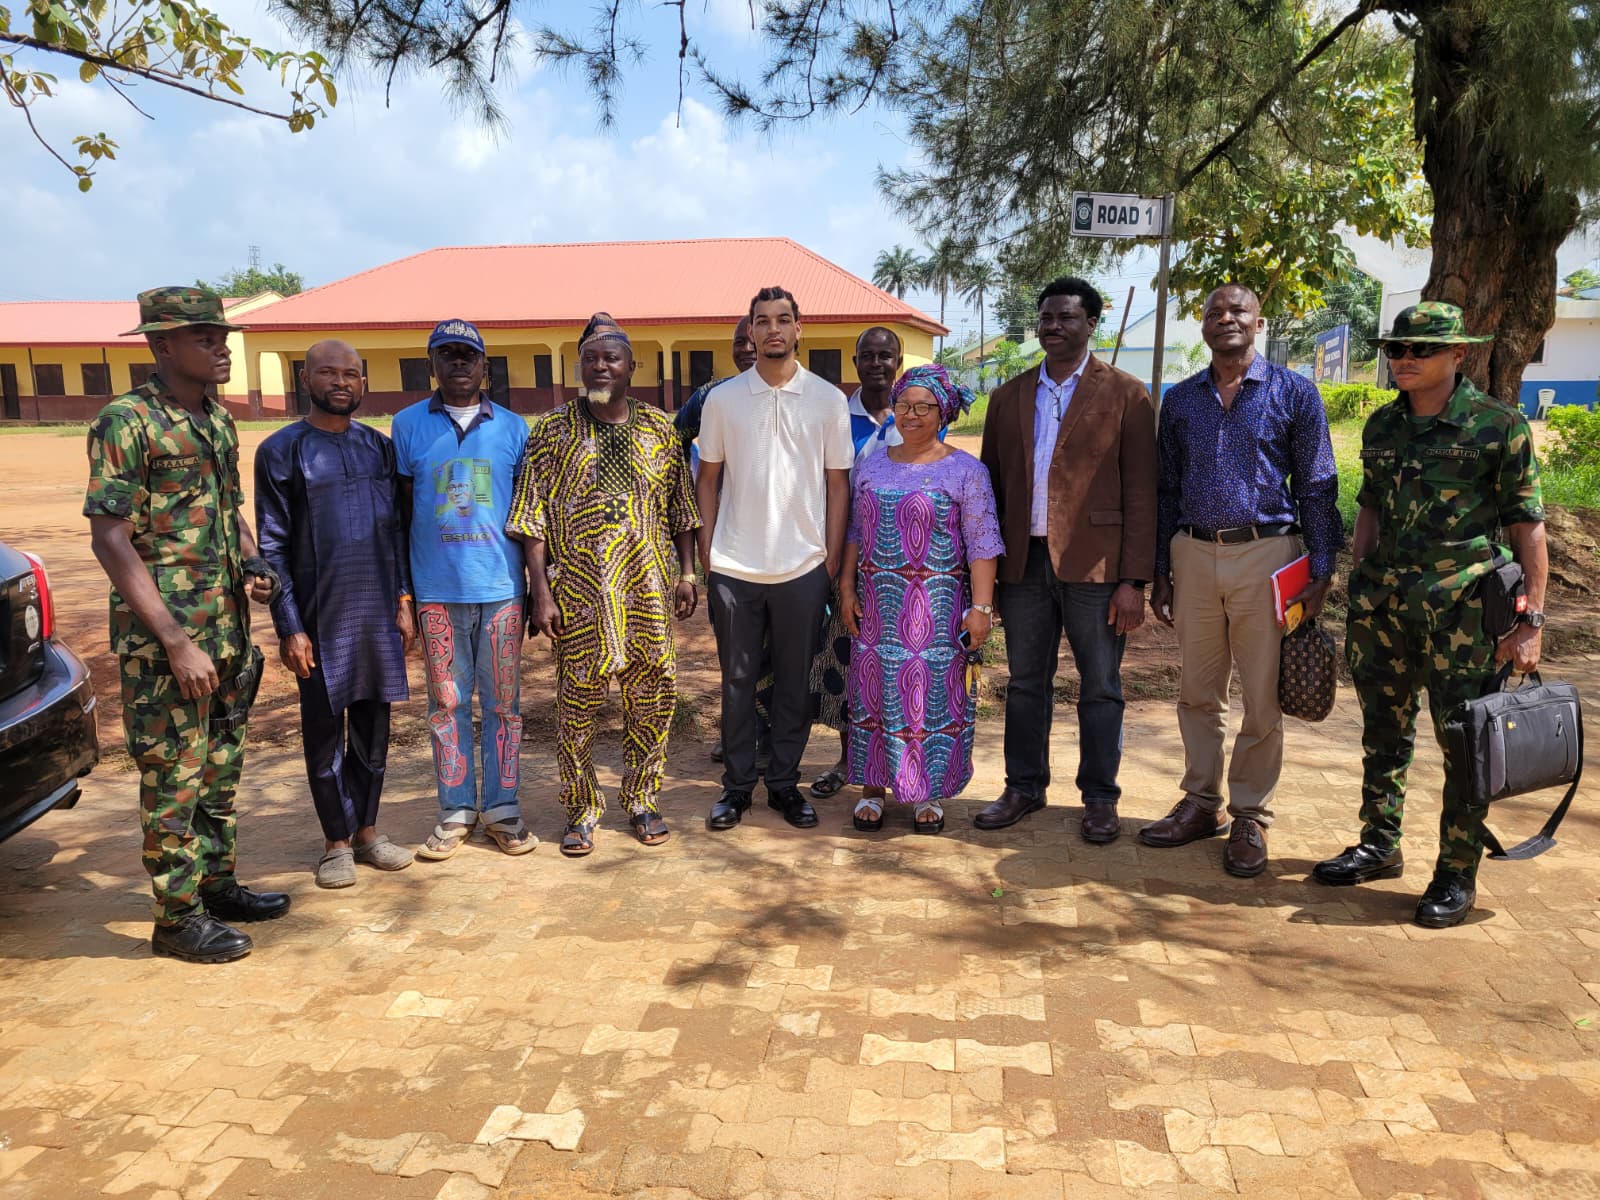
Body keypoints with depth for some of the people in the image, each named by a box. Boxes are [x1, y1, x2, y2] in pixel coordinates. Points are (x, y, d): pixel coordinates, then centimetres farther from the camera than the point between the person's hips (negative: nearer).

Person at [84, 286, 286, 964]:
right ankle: (177, 919, 14)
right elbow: (110, 539, -16)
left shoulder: (218, 418, 10)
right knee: (173, 778, 2)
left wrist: (252, 565, 2)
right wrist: (176, 642, -19)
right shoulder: (128, 422, -13)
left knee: (219, 768, 17)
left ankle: (216, 883, 31)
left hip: (227, 627, 8)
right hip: (163, 637, -7)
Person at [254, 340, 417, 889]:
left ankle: (367, 829, 24)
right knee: (324, 728, 6)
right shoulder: (281, 451, -4)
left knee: (373, 721, 10)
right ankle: (337, 841, 18)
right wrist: (288, 626, -10)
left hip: (378, 612, 4)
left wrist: (404, 601, 5)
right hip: (321, 616, -3)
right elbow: (272, 546, -6)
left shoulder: (379, 447, 8)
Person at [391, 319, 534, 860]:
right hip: (437, 589, 0)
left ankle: (502, 809, 17)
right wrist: (402, 590, 4)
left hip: (501, 586, 0)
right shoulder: (408, 424, 6)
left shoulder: (512, 427, 6)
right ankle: (456, 811, 19)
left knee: (503, 703, 6)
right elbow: (402, 510, 7)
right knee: (447, 703, 7)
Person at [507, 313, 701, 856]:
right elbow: (532, 518, -2)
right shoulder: (553, 431, 1)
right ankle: (581, 810, 21)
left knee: (652, 700, 8)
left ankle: (641, 800, 26)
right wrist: (541, 591, -9)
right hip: (579, 592, -2)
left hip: (648, 589, 2)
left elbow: (681, 509, 11)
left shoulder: (659, 430, 8)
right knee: (577, 702, 4)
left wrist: (687, 573, 4)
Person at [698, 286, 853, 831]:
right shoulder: (722, 399, 3)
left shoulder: (828, 400, 1)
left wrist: (833, 558, -1)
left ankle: (784, 783, 23)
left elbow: (838, 484, 4)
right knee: (737, 679, 8)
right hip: (733, 567, 0)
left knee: (794, 682, 9)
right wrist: (705, 550, 2)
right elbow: (707, 478, 8)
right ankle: (736, 785, 21)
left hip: (803, 567, 0)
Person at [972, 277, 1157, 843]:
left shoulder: (1125, 395, 0)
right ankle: (1024, 787, 26)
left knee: (1100, 689, 6)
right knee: (1025, 684, 12)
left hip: (1094, 565, -3)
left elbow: (1140, 493, -4)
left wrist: (1134, 581, -10)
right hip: (1023, 563, 4)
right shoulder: (1008, 396, 12)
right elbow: (991, 483, 13)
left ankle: (1100, 799, 20)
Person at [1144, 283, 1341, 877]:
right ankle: (1201, 804, 23)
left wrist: (1320, 571, -6)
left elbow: (1317, 487, 1)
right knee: (1198, 693, 10)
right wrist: (1159, 572, 9)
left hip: (1265, 554, -3)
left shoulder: (1294, 393, 2)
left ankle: (1250, 817, 15)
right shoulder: (1180, 399, 11)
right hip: (1194, 554, 3)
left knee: (1262, 699, 2)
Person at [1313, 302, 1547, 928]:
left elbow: (1527, 527, -7)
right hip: (1383, 601, 5)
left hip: (1462, 606, -5)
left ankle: (1457, 874, 16)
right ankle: (1379, 846, 29)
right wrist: (1359, 590, 10)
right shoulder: (1381, 426, 9)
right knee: (1383, 730, 14)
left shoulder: (1499, 425, -7)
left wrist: (1531, 620, -11)